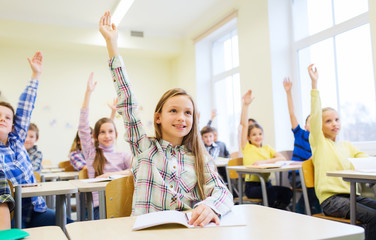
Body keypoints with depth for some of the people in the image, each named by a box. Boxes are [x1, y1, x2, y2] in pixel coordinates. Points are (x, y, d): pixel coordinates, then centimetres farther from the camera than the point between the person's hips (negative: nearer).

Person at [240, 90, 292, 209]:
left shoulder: (267, 148, 16)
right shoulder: (246, 148, 6)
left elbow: (282, 158, -1)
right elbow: (244, 124, -4)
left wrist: (263, 162, -13)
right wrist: (245, 105, -10)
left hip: (266, 183, 4)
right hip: (252, 186, -4)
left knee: (287, 192, -23)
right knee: (272, 192, -32)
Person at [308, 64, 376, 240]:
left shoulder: (347, 146, 21)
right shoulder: (318, 142, 4)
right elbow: (315, 116, -9)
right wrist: (314, 83, -14)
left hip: (350, 195, 6)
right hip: (331, 199, -6)